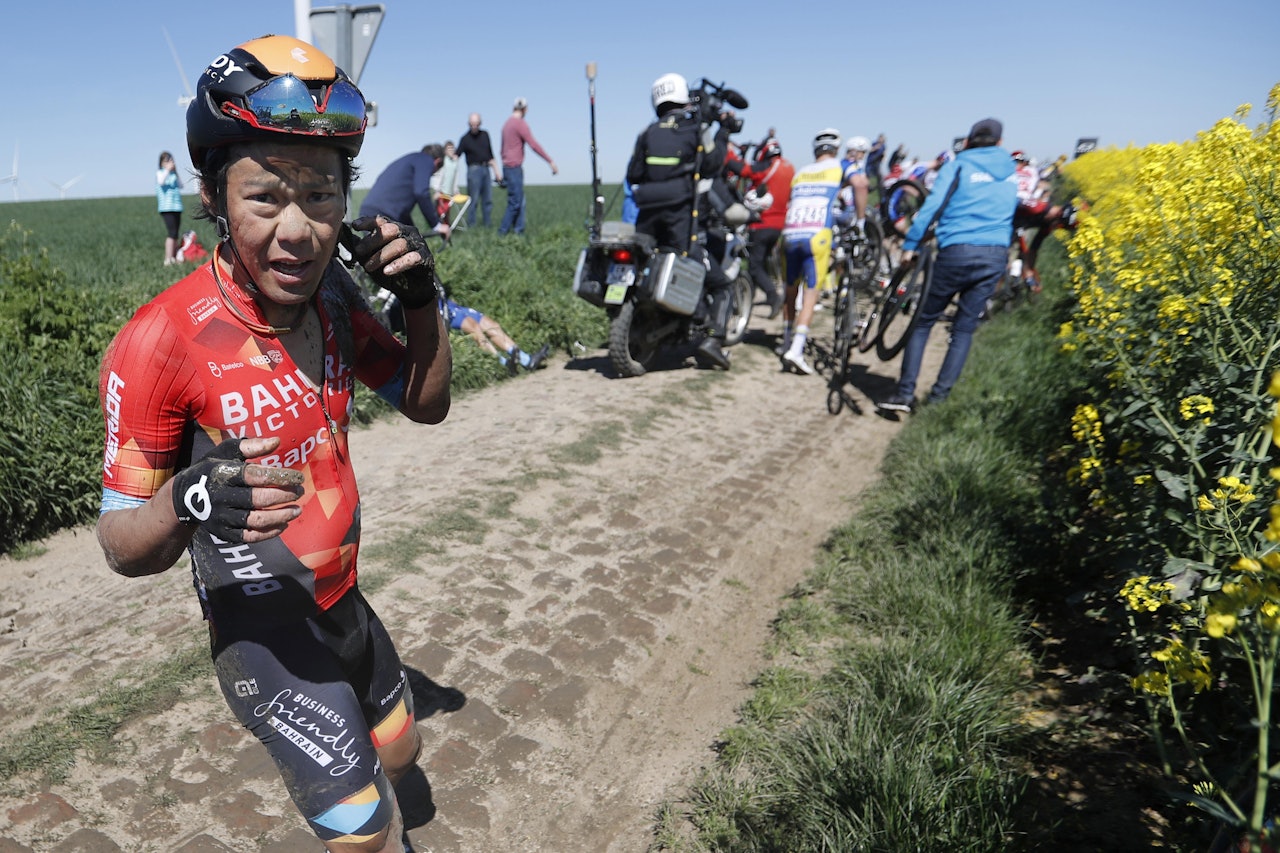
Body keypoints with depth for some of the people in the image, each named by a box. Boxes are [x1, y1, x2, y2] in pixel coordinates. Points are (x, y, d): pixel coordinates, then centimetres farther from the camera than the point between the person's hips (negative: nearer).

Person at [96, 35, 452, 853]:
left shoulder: (328, 291, -9)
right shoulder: (163, 341, -26)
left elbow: (427, 404, 0)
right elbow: (124, 548, -18)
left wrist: (424, 301, -17)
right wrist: (185, 503, -41)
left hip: (343, 599, 6)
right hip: (266, 633, -6)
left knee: (398, 754, 28)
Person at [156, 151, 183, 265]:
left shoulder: (173, 174, 18)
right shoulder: (160, 173, 1)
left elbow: (181, 186, 12)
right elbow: (161, 182, -19)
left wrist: (176, 172, 5)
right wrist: (167, 169, -14)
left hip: (176, 207, 7)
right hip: (166, 208, -7)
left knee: (175, 234, 10)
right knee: (171, 233, -16)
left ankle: (174, 258, 16)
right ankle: (168, 260, -18)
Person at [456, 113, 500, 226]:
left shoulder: (485, 135, 12)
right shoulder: (465, 139, -2)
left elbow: (491, 155, 18)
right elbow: (457, 155, -9)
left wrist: (496, 171, 14)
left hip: (486, 169, 5)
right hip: (474, 169, -5)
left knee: (488, 200, 4)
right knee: (473, 200, -6)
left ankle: (487, 226, 10)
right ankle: (471, 226, -1)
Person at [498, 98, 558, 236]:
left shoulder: (507, 123, 18)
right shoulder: (521, 123, -10)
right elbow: (534, 145, -16)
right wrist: (550, 161, -12)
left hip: (507, 166, 9)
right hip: (514, 167, -9)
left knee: (520, 201, 9)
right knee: (515, 201, -8)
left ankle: (519, 231, 6)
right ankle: (503, 232, -7)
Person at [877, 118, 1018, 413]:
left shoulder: (958, 166, 2)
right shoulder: (1010, 172, 17)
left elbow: (933, 205, -8)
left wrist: (910, 244, -4)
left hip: (957, 251, -4)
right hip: (996, 255, 4)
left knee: (923, 321, 5)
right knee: (964, 328, 8)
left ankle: (905, 393, -1)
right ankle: (938, 397, 6)